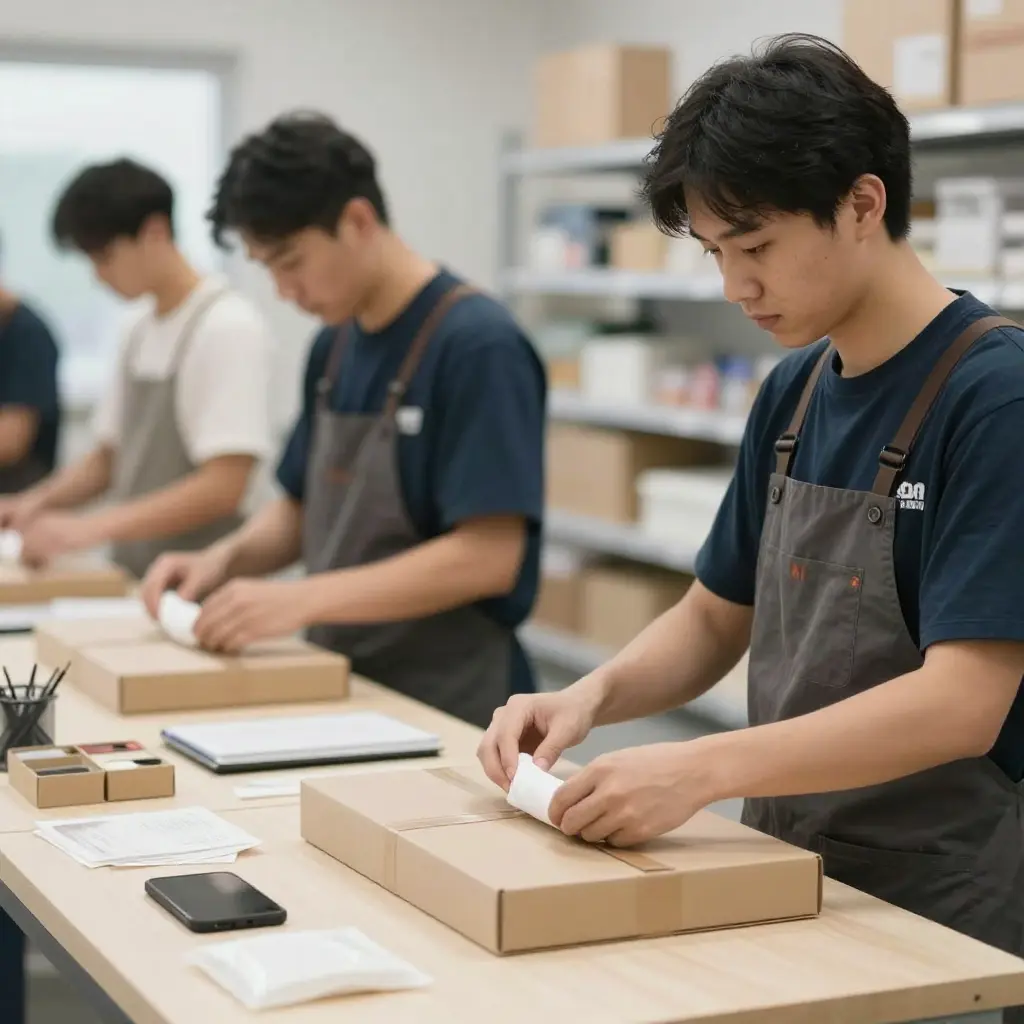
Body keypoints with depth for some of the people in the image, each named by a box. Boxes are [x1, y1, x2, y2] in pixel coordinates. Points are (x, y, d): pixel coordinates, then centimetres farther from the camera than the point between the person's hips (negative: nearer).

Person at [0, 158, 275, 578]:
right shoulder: (139, 333, 9)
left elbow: (223, 488, -20)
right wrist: (35, 503, -1)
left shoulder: (228, 328, -14)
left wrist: (90, 527, -24)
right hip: (131, 573, 7)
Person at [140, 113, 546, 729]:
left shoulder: (478, 345, -17)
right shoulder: (334, 345, 6)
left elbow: (489, 556, -22)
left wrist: (303, 598, -26)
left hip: (447, 707, -7)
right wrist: (226, 558, -3)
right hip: (342, 685, 7)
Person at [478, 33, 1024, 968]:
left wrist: (702, 768, -31)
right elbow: (716, 616, 11)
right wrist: (592, 698, -7)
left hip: (937, 915, -7)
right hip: (786, 880, 7)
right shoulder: (793, 391, 4)